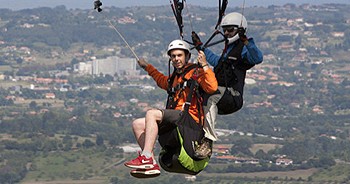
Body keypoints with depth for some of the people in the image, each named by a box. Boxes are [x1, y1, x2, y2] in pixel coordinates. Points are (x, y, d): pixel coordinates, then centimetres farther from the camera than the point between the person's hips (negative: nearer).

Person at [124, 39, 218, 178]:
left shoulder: (195, 72, -2)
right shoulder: (176, 76, 24)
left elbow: (212, 88, -21)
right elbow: (163, 81, 49)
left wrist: (204, 66, -25)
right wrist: (147, 67, 54)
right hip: (176, 117, 9)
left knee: (151, 114, -27)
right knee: (138, 125, 2)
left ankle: (146, 157, -37)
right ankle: (152, 165, -14)